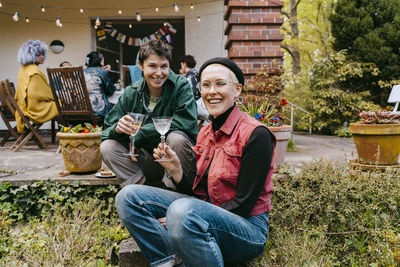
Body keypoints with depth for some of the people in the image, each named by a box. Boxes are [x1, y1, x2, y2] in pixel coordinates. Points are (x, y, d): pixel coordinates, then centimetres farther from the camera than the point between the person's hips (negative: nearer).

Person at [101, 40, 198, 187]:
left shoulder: (181, 86, -10)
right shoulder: (131, 93, -1)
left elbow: (185, 123, -25)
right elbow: (107, 131, 0)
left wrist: (137, 135, -19)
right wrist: (118, 128, -27)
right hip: (147, 161, 4)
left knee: (176, 138, -33)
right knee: (107, 147, -13)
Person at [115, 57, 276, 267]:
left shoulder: (255, 134, -13)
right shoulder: (205, 133, 9)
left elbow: (243, 205, -15)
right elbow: (197, 193, 12)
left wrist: (182, 218, -17)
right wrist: (176, 170, -7)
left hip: (248, 228, -7)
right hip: (205, 213, 7)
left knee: (183, 210, -37)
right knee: (129, 196, -4)